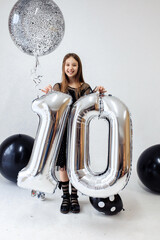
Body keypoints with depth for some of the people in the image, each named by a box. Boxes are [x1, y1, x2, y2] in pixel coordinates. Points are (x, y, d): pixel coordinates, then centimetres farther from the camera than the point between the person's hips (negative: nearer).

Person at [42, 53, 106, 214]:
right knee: (63, 165, 7)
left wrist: (96, 93, -16)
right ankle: (65, 197, 23)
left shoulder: (85, 87, 3)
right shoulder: (57, 87, 4)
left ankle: (74, 197, 23)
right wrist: (48, 95, -14)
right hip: (61, 131, 1)